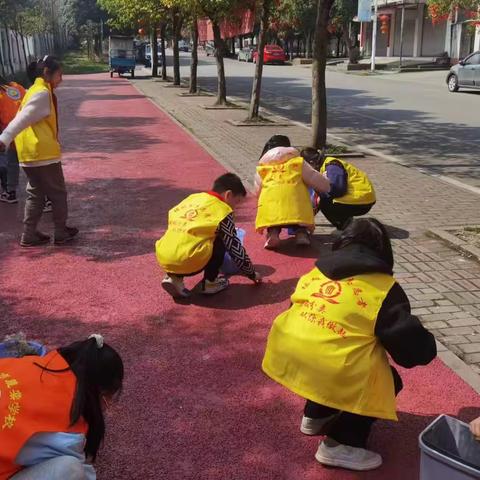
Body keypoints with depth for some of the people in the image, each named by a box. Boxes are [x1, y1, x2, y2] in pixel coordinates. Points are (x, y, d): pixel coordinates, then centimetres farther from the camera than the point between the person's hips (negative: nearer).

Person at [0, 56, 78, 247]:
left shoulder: (33, 91, 17)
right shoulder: (43, 93, -14)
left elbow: (24, 118, 16)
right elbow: (23, 118, -25)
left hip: (29, 153, 9)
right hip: (43, 153, -9)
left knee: (36, 194, 15)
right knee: (58, 194, 5)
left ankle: (29, 235, 16)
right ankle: (61, 233, 14)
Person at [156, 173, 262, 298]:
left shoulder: (192, 198, 21)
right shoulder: (221, 210, 4)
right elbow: (235, 248, 7)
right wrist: (252, 274, 20)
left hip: (163, 258, 6)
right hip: (188, 261, -6)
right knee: (220, 242, 12)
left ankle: (174, 277, 15)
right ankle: (210, 282, 14)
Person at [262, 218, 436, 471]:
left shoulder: (317, 270, 19)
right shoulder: (384, 288, 3)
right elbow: (416, 348, -2)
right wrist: (425, 348, 23)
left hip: (286, 353, 7)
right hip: (331, 369, -7)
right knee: (388, 381, 17)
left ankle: (315, 416, 37)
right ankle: (338, 444, 8)